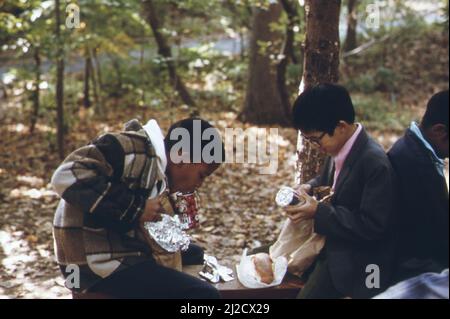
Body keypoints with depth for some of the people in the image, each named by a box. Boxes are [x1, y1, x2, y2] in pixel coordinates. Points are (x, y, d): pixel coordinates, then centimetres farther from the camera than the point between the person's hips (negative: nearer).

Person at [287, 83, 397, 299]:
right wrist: (310, 187, -3)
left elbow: (371, 225, -27)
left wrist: (318, 212, -27)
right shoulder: (339, 148, -2)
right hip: (334, 254, 8)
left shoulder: (375, 163, -27)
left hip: (360, 269, -8)